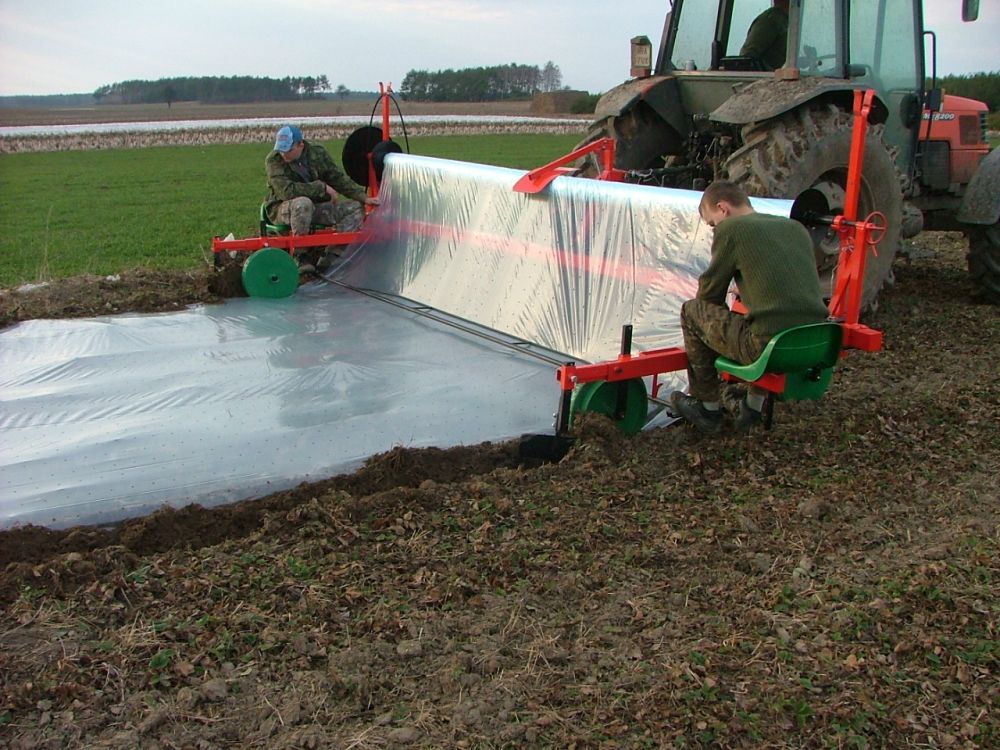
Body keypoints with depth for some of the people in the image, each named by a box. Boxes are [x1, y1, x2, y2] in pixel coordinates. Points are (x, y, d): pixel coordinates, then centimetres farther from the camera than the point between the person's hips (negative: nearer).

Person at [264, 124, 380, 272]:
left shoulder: (317, 153, -2)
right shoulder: (273, 160, -16)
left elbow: (339, 179, 8)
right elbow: (286, 191, -28)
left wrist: (363, 197, 0)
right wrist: (323, 188, -24)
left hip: (316, 207, 5)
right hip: (283, 209, -5)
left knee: (354, 208, -9)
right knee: (302, 203, -40)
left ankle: (332, 256, -13)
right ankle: (304, 255, -25)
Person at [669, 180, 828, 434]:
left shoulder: (731, 228, 0)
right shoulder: (796, 227, 18)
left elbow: (709, 291, 7)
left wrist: (714, 318, 27)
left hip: (769, 346, -7)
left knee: (692, 311, 13)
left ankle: (707, 408, 22)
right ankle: (754, 406, 37)